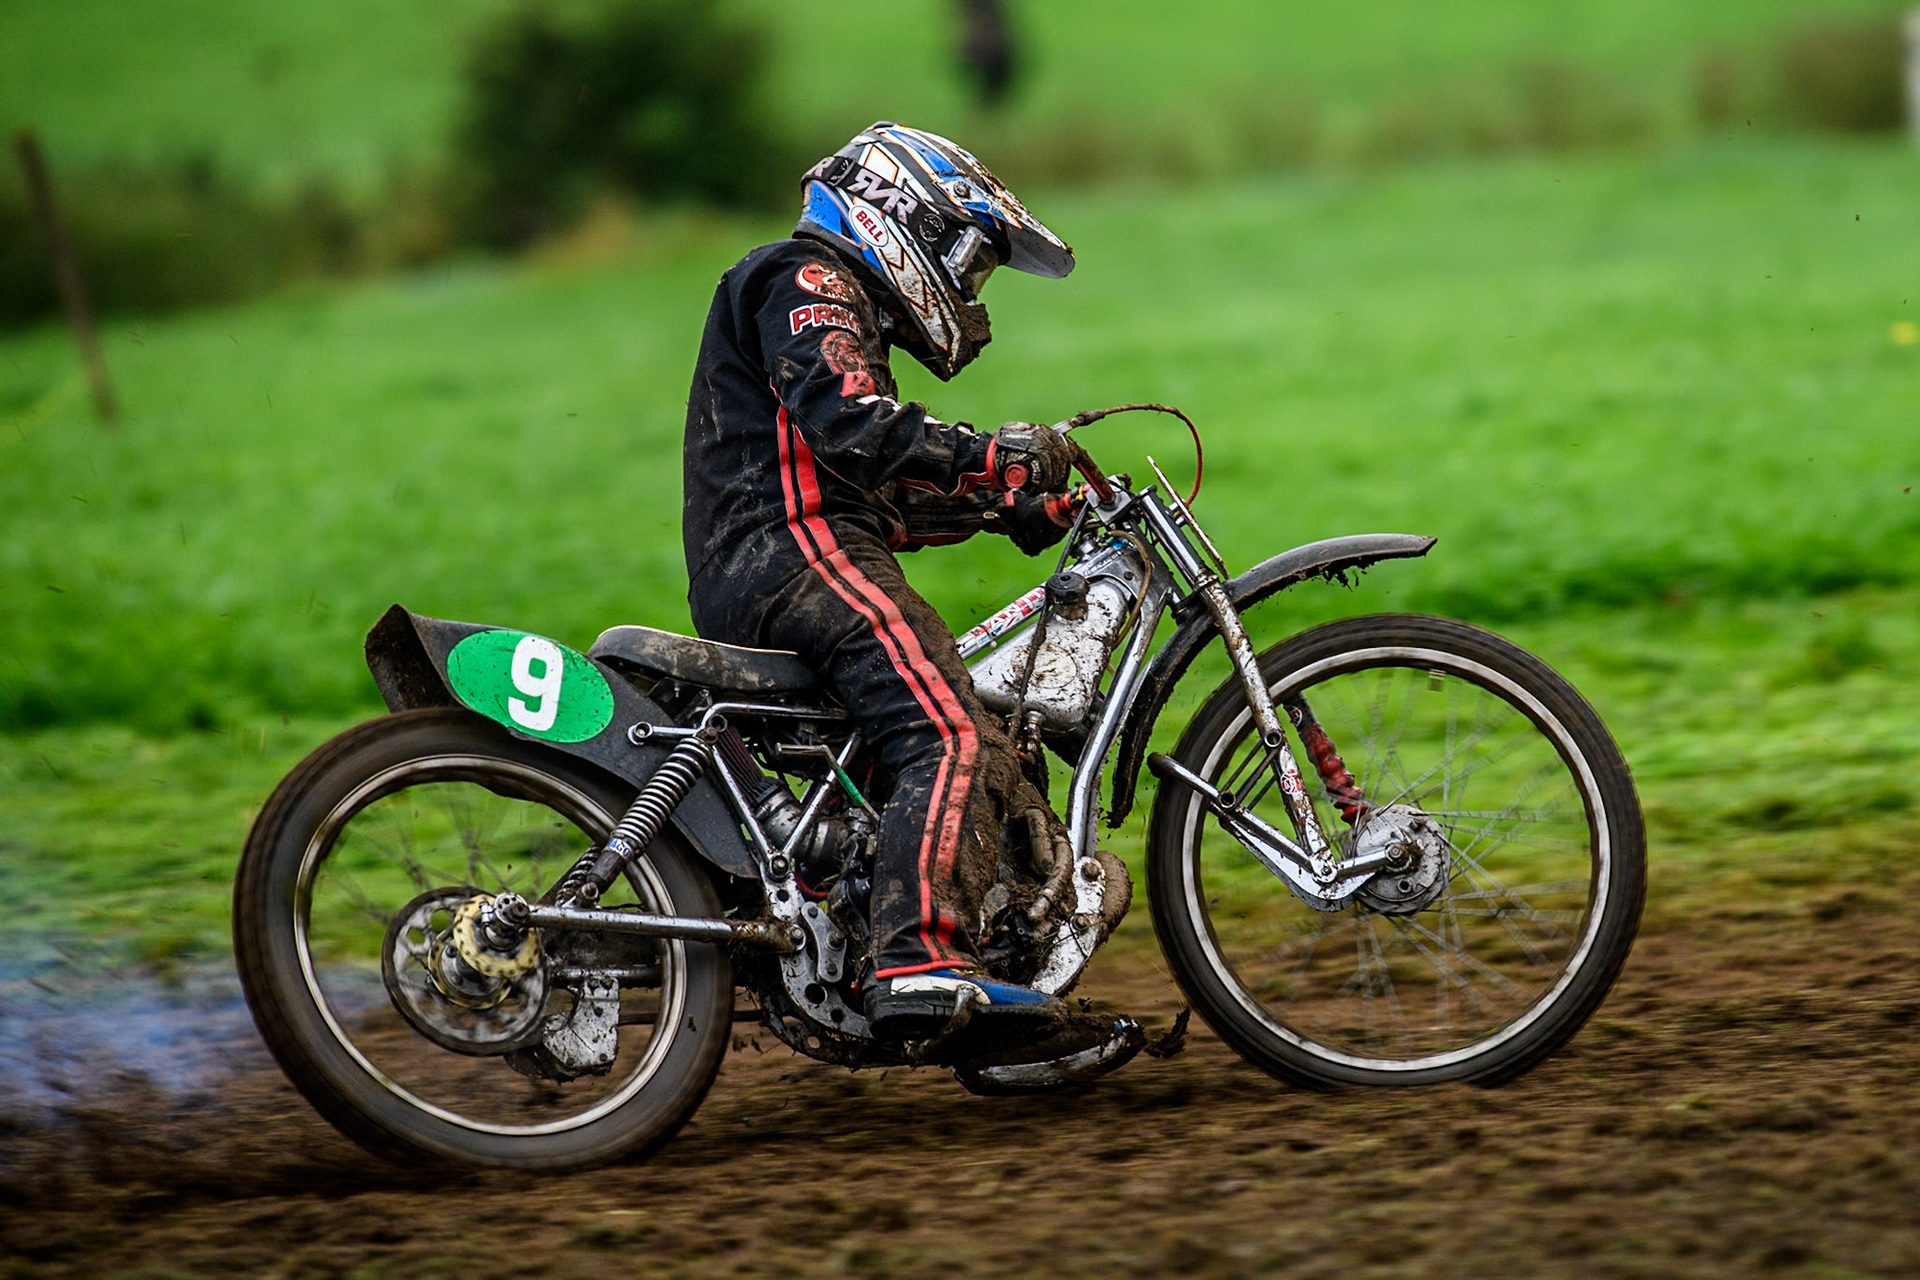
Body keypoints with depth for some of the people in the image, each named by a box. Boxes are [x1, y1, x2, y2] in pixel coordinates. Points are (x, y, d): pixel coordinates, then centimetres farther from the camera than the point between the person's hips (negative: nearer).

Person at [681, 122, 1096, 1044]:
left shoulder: (842, 309, 33)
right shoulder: (806, 280, 0)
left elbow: (887, 502, 28)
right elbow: (849, 427, -19)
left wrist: (1001, 506, 16)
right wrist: (996, 456, -16)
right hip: (793, 554, -11)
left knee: (999, 738, 10)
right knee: (954, 740, -24)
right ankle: (922, 961, -38)